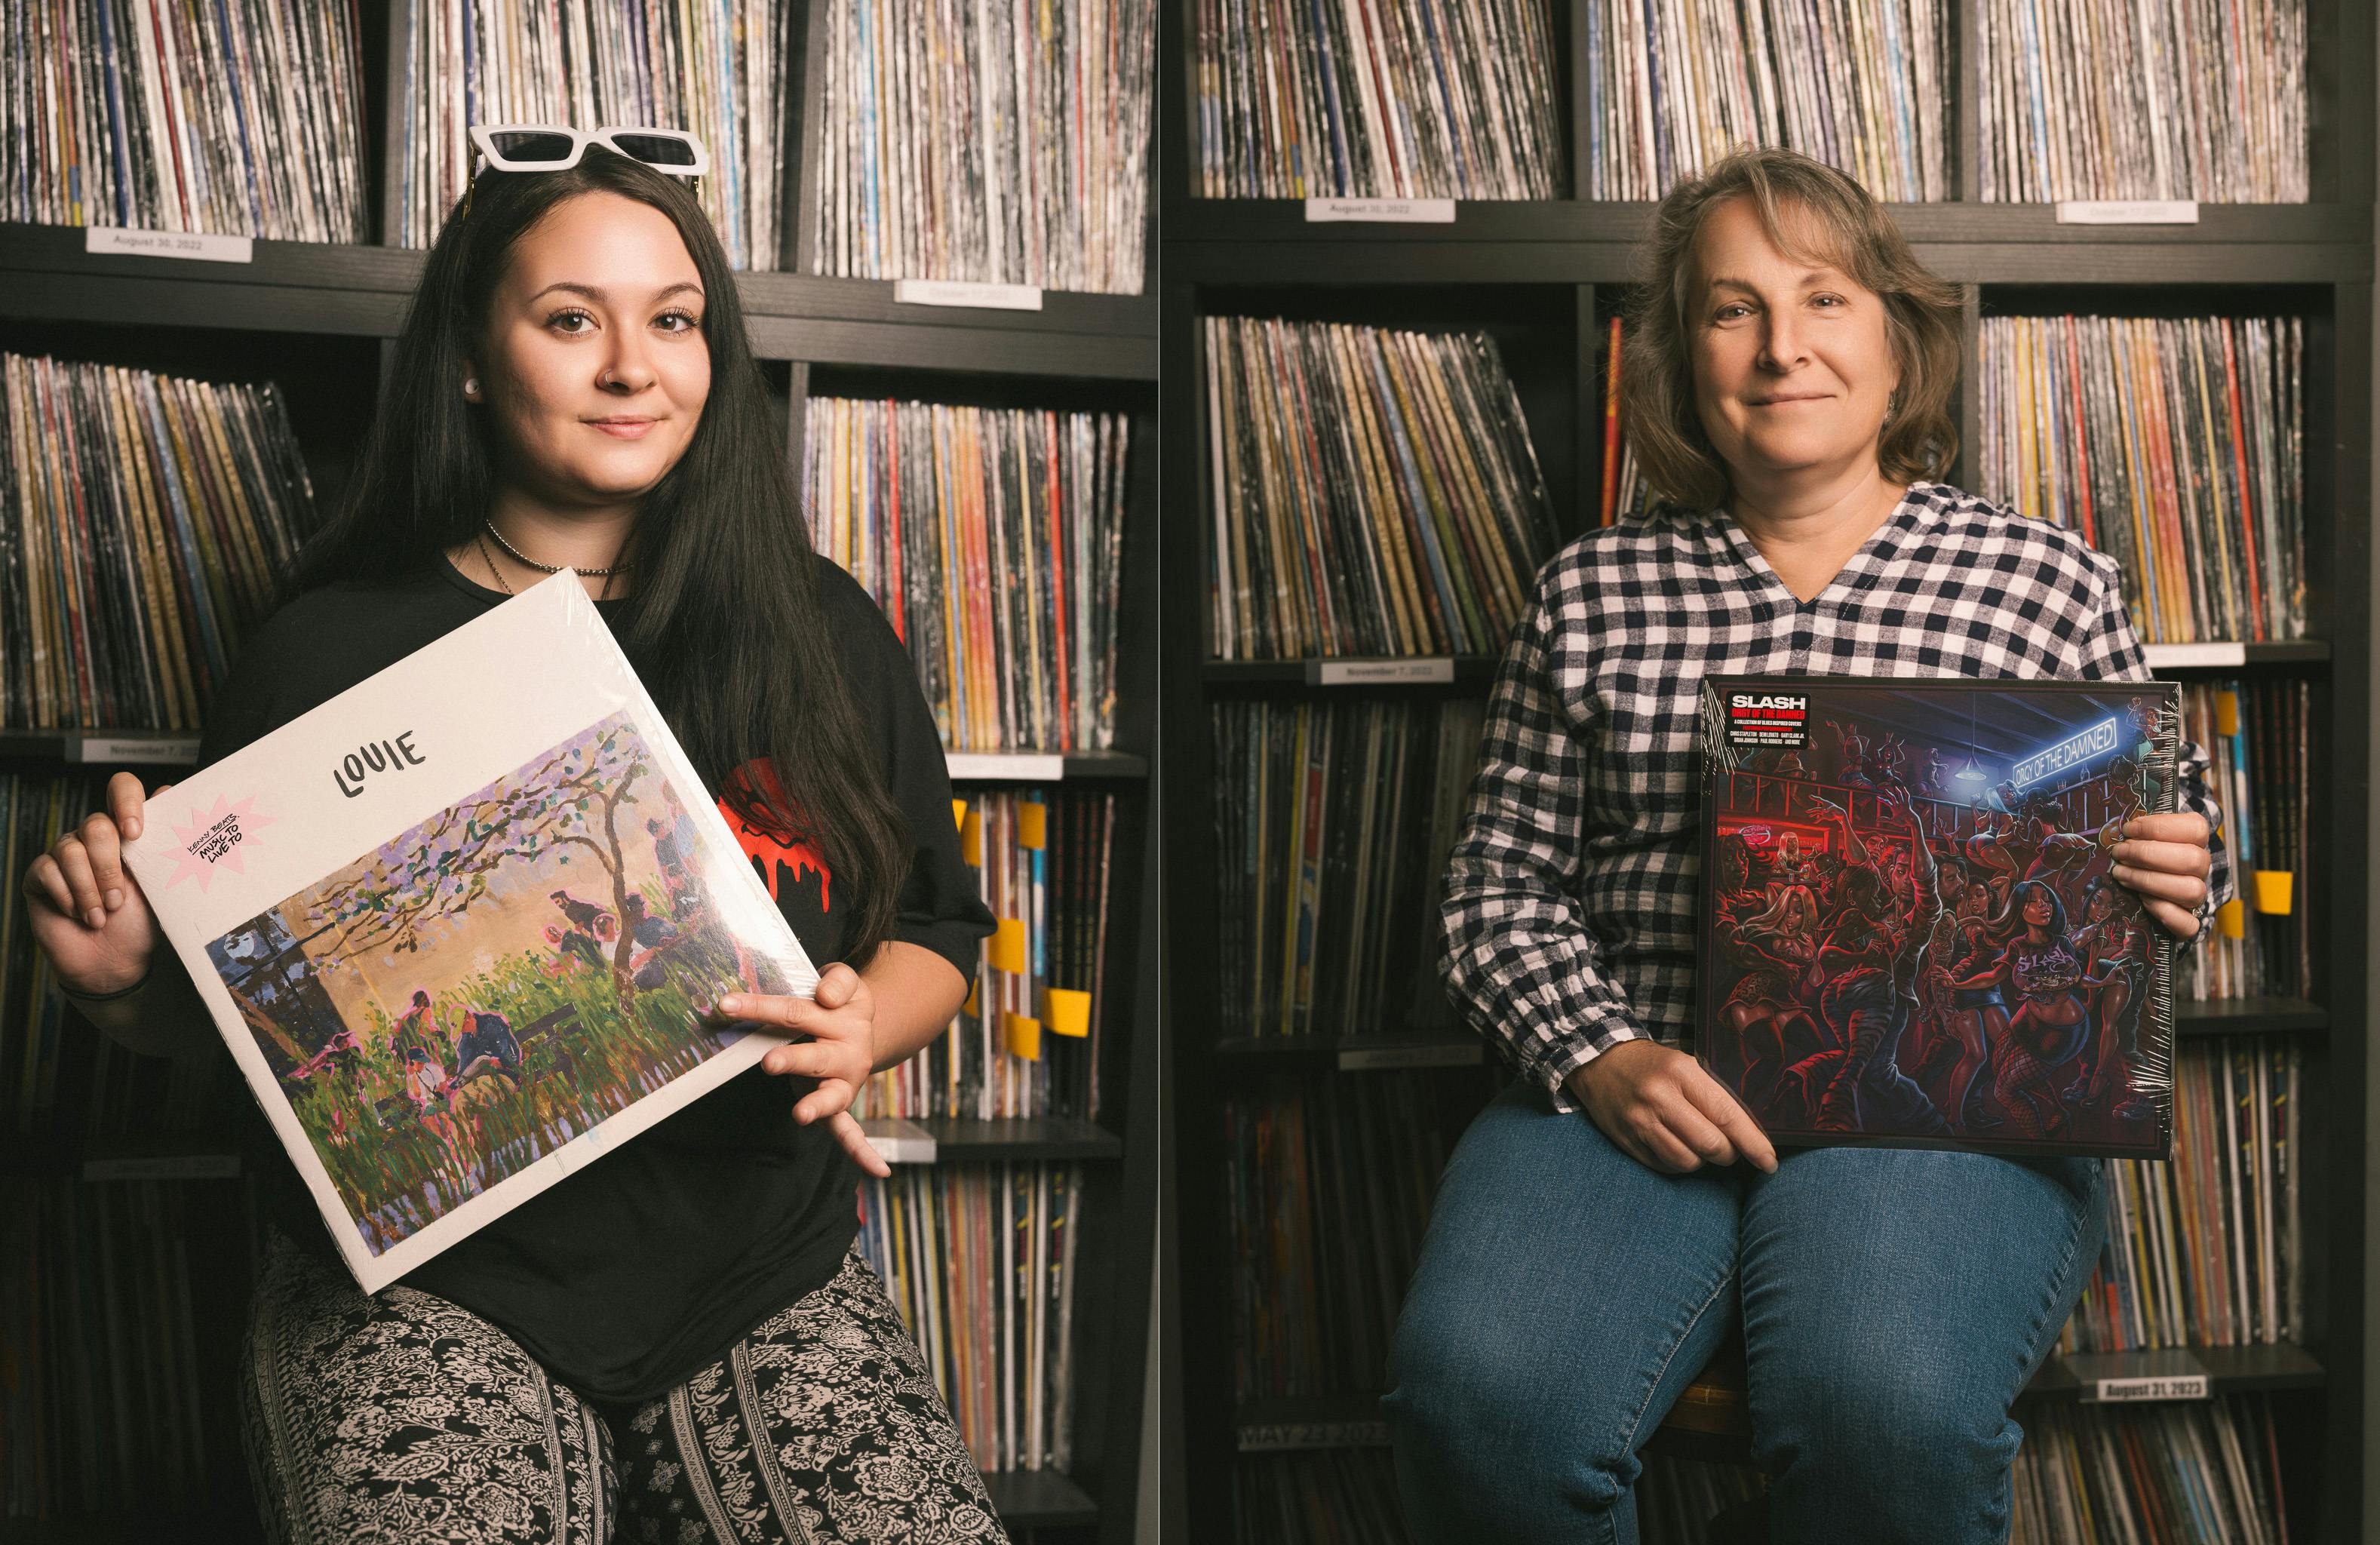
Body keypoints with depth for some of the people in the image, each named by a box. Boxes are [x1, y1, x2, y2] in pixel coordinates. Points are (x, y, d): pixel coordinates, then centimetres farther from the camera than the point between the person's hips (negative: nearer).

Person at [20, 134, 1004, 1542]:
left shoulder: (820, 633, 5)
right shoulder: (328, 656, 0)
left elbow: (941, 930, 13)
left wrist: (862, 1032, -8)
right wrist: (123, 982, -11)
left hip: (769, 1275, 3)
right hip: (430, 1290, -2)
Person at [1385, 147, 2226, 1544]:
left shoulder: (2051, 582, 13)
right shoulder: (1592, 592, 15)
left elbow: (2148, 850, 20)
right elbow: (1502, 886, 13)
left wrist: (2178, 887, -5)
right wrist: (1601, 1054, -6)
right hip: (1628, 1094, 1)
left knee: (1884, 1404, -34)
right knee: (1481, 1391, -29)